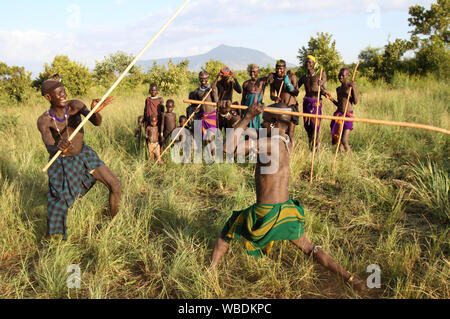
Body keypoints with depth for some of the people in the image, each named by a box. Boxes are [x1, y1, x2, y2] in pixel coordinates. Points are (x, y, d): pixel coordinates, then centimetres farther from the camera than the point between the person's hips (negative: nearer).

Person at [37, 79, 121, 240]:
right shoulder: (44, 120, -22)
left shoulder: (75, 105, -19)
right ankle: (48, 239, 29)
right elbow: (49, 148, -32)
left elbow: (97, 122, -28)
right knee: (57, 206, 1)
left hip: (84, 155, 2)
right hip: (62, 163, -2)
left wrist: (95, 111, -52)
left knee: (115, 186, -5)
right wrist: (59, 148, -57)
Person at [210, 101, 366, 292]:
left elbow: (229, 147, -23)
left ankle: (210, 272, 24)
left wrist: (248, 117, -20)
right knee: (308, 248, 23)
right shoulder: (286, 142, 3)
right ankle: (349, 278, 21)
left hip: (266, 213, -6)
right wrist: (229, 113, 12)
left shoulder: (271, 144, -20)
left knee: (227, 233, 20)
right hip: (286, 210, 7)